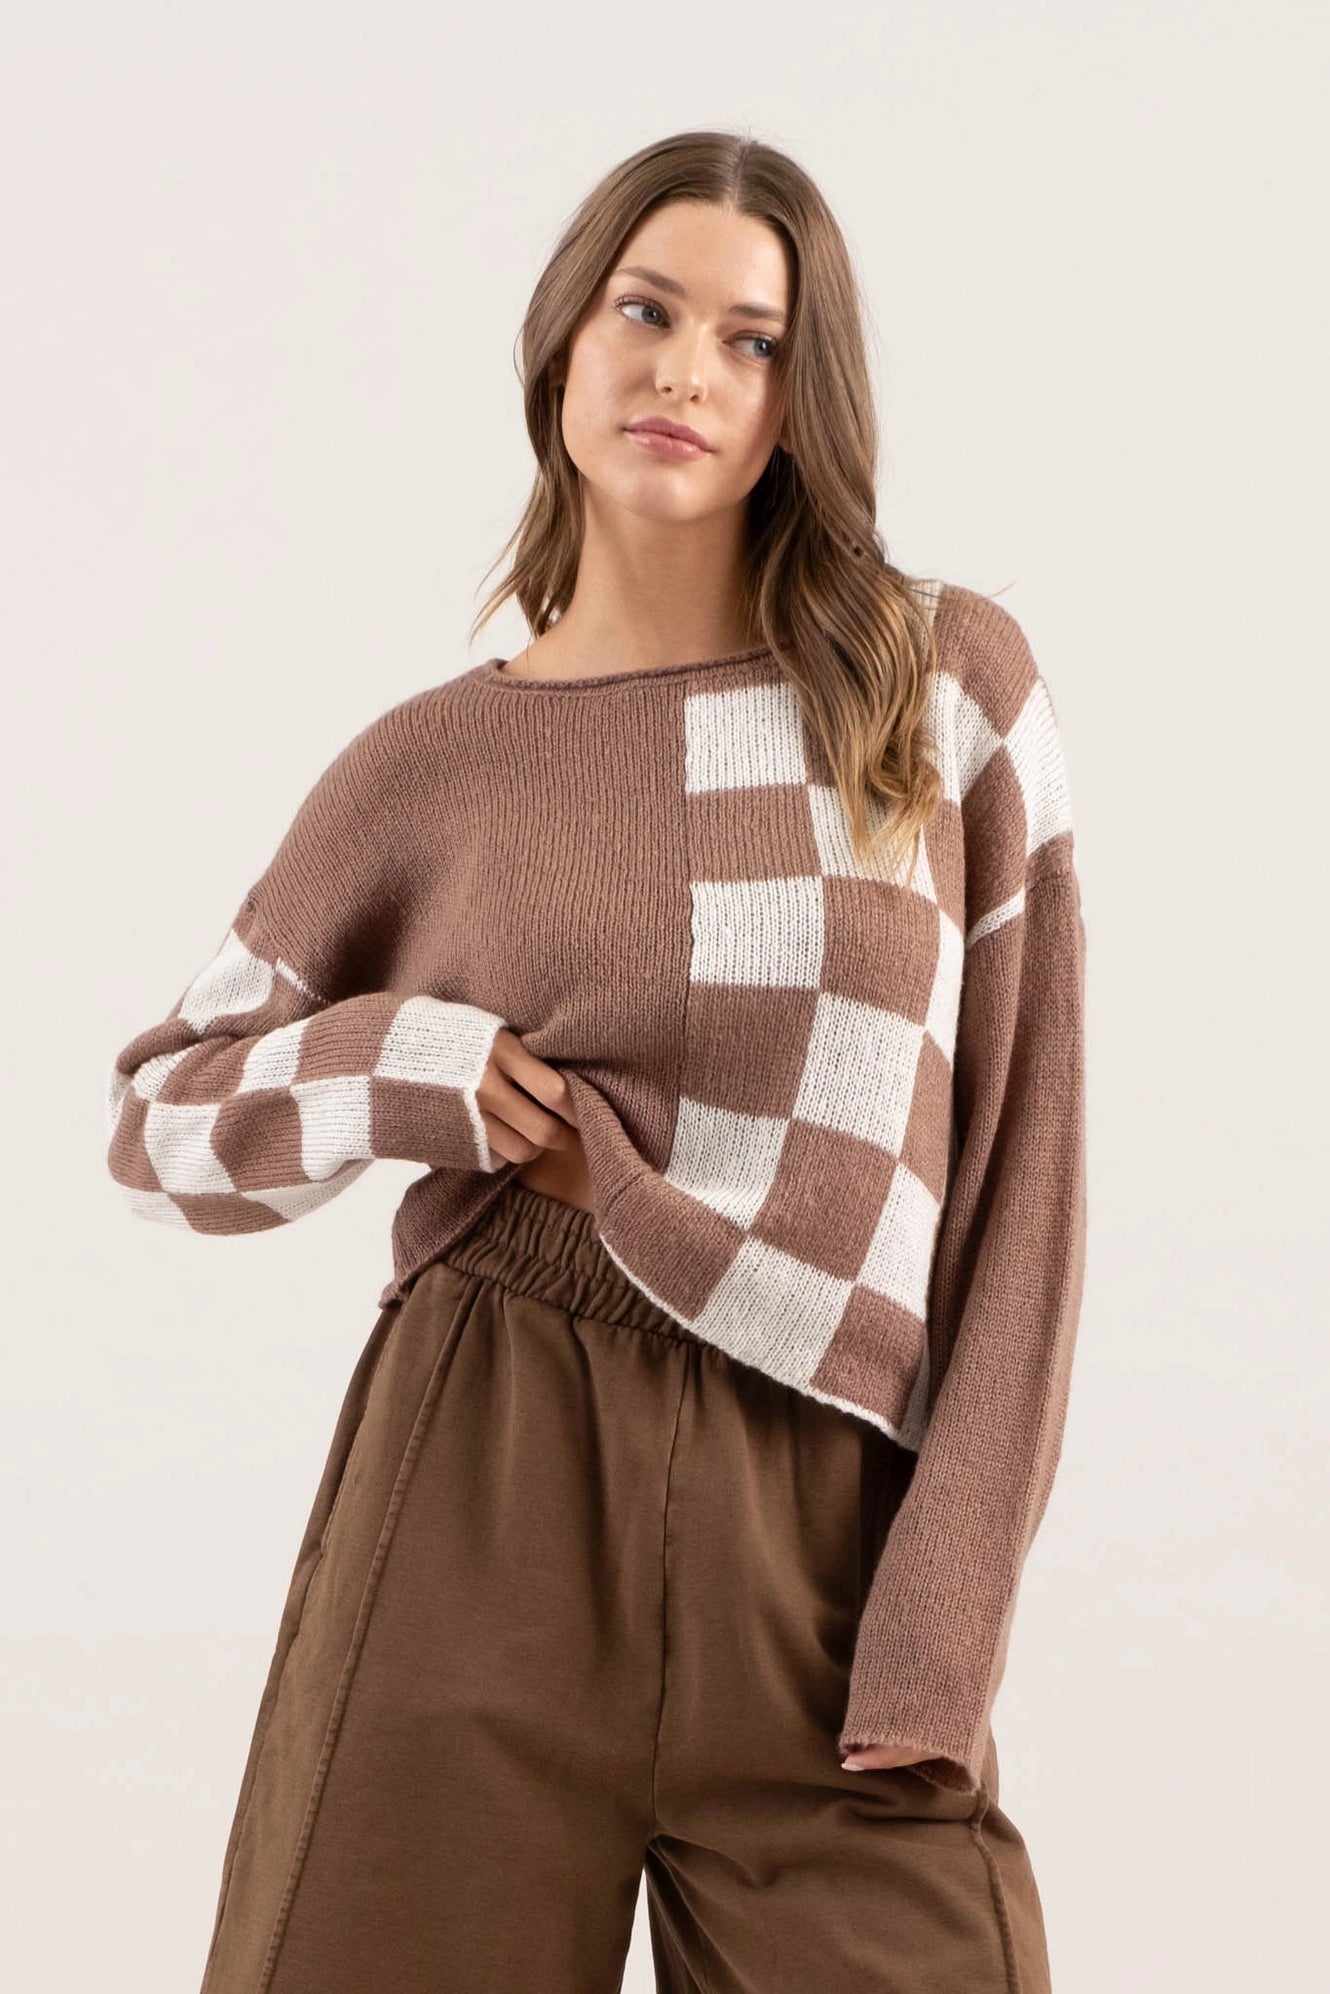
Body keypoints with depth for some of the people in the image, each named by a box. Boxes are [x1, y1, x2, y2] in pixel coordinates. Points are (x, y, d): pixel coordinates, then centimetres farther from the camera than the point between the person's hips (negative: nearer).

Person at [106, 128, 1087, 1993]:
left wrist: (949, 1618, -5)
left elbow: (1018, 1168, 1)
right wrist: (397, 1069, -7)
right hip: (482, 1513, 0)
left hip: (830, 1553, 0)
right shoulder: (435, 764, 3)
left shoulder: (952, 682, 2)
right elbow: (158, 1120, 13)